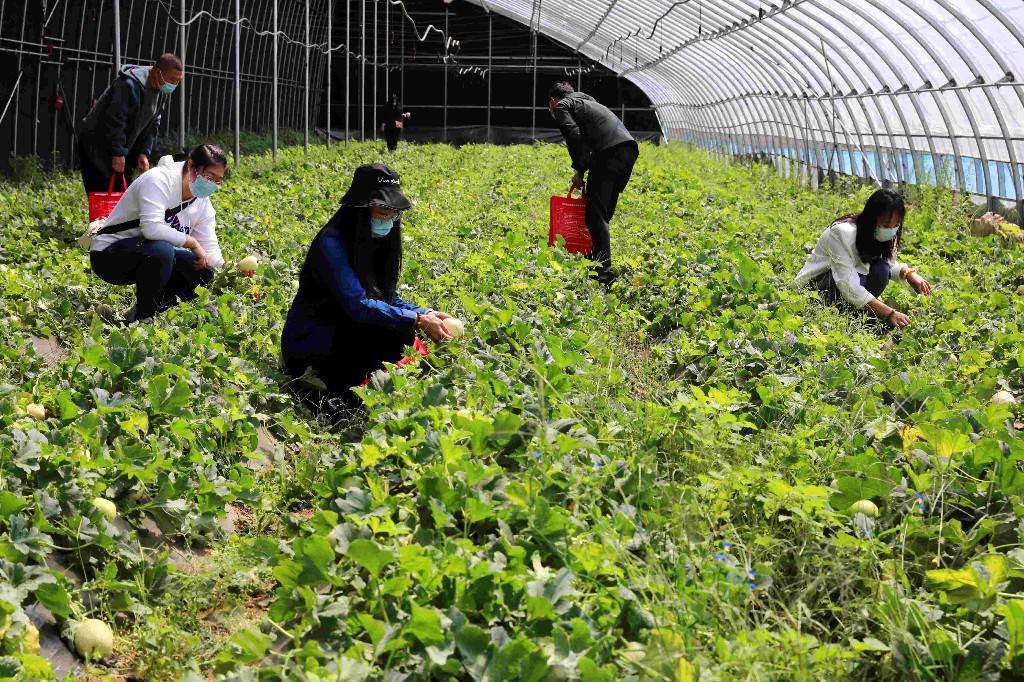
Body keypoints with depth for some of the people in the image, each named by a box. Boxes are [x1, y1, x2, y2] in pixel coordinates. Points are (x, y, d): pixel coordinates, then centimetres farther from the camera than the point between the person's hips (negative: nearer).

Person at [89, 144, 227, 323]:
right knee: (162, 250, -36)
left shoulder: (203, 203, 2)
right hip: (108, 254, -8)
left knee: (204, 272, -8)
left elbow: (210, 248, -3)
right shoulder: (158, 180, -22)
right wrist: (191, 242, -25)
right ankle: (142, 316, -16)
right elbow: (151, 228, -35)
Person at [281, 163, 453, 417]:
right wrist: (418, 320, -28)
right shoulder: (331, 243, -21)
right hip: (308, 345, -8)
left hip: (338, 333, 8)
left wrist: (426, 314, -11)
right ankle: (324, 392, -13)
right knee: (392, 334, -26)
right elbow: (357, 305, -28)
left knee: (404, 329, -13)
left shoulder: (377, 242, 5)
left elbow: (390, 298, 7)